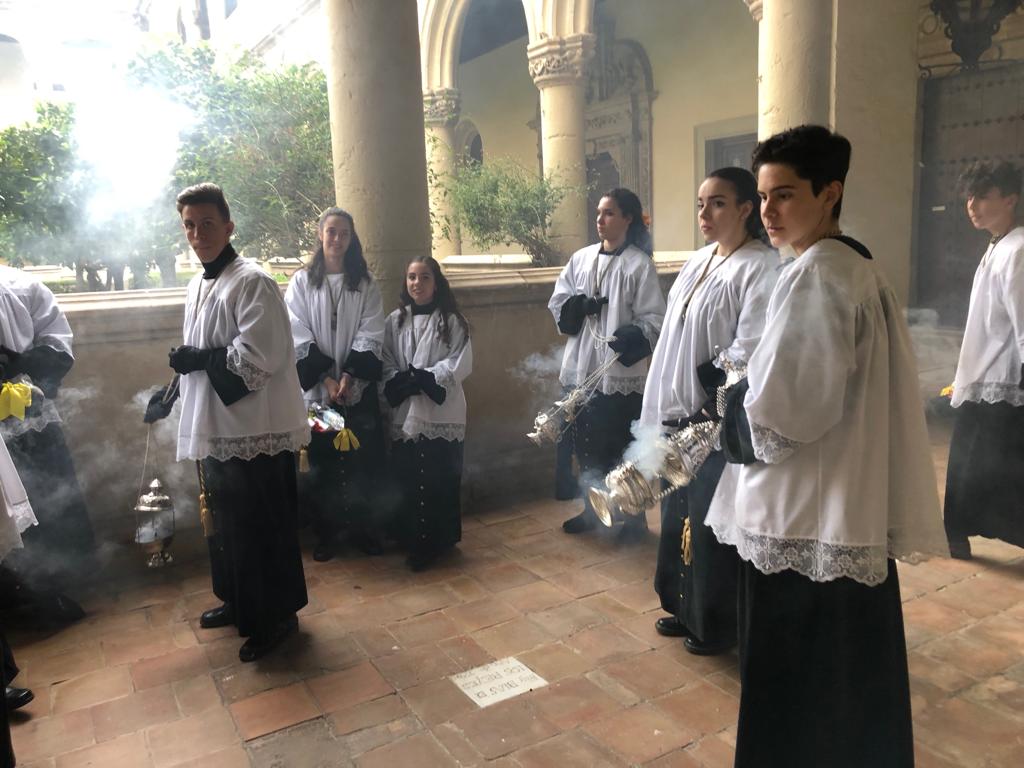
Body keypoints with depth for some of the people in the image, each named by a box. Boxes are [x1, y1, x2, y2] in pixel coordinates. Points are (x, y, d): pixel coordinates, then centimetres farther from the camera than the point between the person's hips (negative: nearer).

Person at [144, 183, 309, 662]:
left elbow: (258, 357, -22)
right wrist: (173, 392, 11)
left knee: (261, 527, 2)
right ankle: (238, 602, 39)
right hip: (216, 425, 9)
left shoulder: (251, 282, -15)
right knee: (223, 522, 20)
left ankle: (277, 617, 19)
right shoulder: (198, 286, 13)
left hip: (255, 428, -9)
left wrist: (199, 360, -15)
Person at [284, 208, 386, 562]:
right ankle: (325, 533, 18)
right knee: (321, 462, 4)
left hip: (358, 387, 1)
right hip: (317, 387, 0)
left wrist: (349, 376, -12)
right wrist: (326, 378, -12)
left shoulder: (365, 282, 5)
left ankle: (363, 528, 19)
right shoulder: (302, 281, 2)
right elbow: (300, 337, -3)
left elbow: (370, 335, -2)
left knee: (362, 460, 3)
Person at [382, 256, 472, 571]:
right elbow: (386, 362, 4)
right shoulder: (395, 321, 8)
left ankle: (437, 541, 12)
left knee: (440, 480, 0)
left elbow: (461, 362, -7)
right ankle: (413, 541, 18)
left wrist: (426, 378, -16)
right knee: (408, 480, 4)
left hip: (442, 411, -2)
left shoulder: (452, 321, 1)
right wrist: (401, 383, -14)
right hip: (406, 413, 2)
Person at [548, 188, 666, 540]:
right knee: (586, 443, 15)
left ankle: (633, 516, 22)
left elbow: (654, 319, -11)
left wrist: (632, 338, -30)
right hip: (582, 367, 5)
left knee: (623, 446, 4)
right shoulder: (581, 258, 8)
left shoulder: (640, 264, -6)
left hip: (622, 371, -5)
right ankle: (592, 509, 32)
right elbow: (558, 303, 11)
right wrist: (580, 306, -10)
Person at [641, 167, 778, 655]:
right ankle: (685, 608, 34)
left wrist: (712, 397, -17)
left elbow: (750, 356, -20)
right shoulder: (699, 262, 11)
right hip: (681, 413, 8)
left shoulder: (761, 268, -14)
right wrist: (670, 408, 11)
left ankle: (717, 625, 22)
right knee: (681, 513, 16)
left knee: (713, 523, 3)